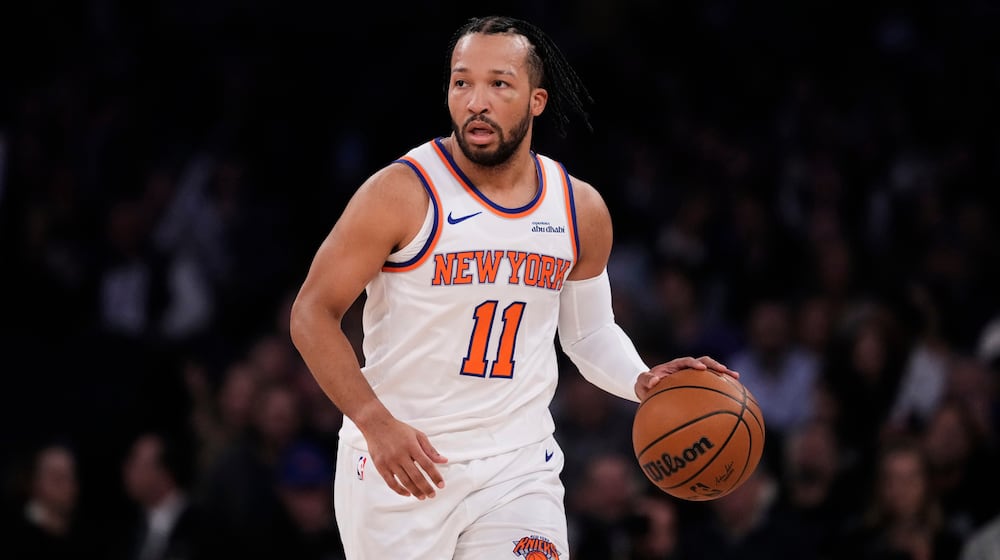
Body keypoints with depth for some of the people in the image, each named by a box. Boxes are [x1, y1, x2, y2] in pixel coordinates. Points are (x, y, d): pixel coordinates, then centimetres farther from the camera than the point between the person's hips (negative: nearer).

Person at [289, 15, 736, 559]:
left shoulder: (581, 211, 4)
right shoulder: (403, 193, -11)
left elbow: (589, 330, 18)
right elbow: (312, 314, -9)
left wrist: (641, 381, -3)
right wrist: (375, 423, -21)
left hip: (518, 466, 3)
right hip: (396, 457, -3)